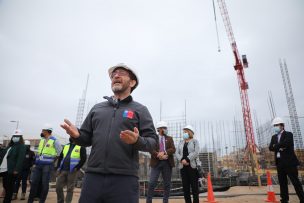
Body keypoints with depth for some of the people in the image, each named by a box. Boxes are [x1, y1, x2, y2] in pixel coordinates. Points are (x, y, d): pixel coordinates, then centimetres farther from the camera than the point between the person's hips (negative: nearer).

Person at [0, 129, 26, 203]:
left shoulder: (21, 146, -7)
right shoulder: (10, 145, 19)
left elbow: (20, 159, -16)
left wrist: (16, 169, -24)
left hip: (11, 170, -7)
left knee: (9, 188, 1)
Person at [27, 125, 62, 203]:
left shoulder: (54, 141, -8)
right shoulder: (41, 140, 14)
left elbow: (59, 152, -5)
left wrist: (52, 159, -3)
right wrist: (36, 160, 17)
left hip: (47, 165, -6)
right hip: (38, 165, 6)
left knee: (44, 184, 1)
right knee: (34, 182, 8)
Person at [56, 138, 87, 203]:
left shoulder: (81, 147, -1)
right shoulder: (66, 146, 17)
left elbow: (83, 158, -8)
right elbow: (60, 157, 20)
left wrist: (77, 168, -15)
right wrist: (58, 167, 10)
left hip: (72, 171, -5)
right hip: (62, 170, 5)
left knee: (69, 189, 2)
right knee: (58, 187, 7)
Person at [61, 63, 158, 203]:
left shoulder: (140, 110, 6)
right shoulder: (97, 108, 17)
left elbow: (153, 141, -1)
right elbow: (86, 139, 18)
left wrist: (137, 141, -22)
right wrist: (76, 135, -4)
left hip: (124, 179, -3)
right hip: (93, 177, 3)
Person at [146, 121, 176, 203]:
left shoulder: (169, 138, 13)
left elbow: (173, 149, 1)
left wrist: (164, 152, -15)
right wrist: (158, 155, -20)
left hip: (167, 163, 3)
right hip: (156, 162, -2)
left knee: (167, 184, 7)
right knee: (152, 183, -5)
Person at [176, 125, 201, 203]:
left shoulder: (195, 141, 3)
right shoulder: (181, 142, 15)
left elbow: (196, 153, -10)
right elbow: (177, 153, 7)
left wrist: (187, 159, -17)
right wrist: (182, 160, -12)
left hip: (193, 166, -4)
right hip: (183, 166, 4)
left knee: (194, 186, -1)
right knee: (185, 186, 4)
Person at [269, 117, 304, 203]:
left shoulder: (288, 134, -4)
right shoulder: (274, 137, 13)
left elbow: (285, 143, -23)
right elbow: (270, 148, 1)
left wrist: (276, 146, -9)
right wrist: (279, 147, -16)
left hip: (289, 161, -6)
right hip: (279, 162, 6)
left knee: (295, 181, 0)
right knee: (282, 182, 10)